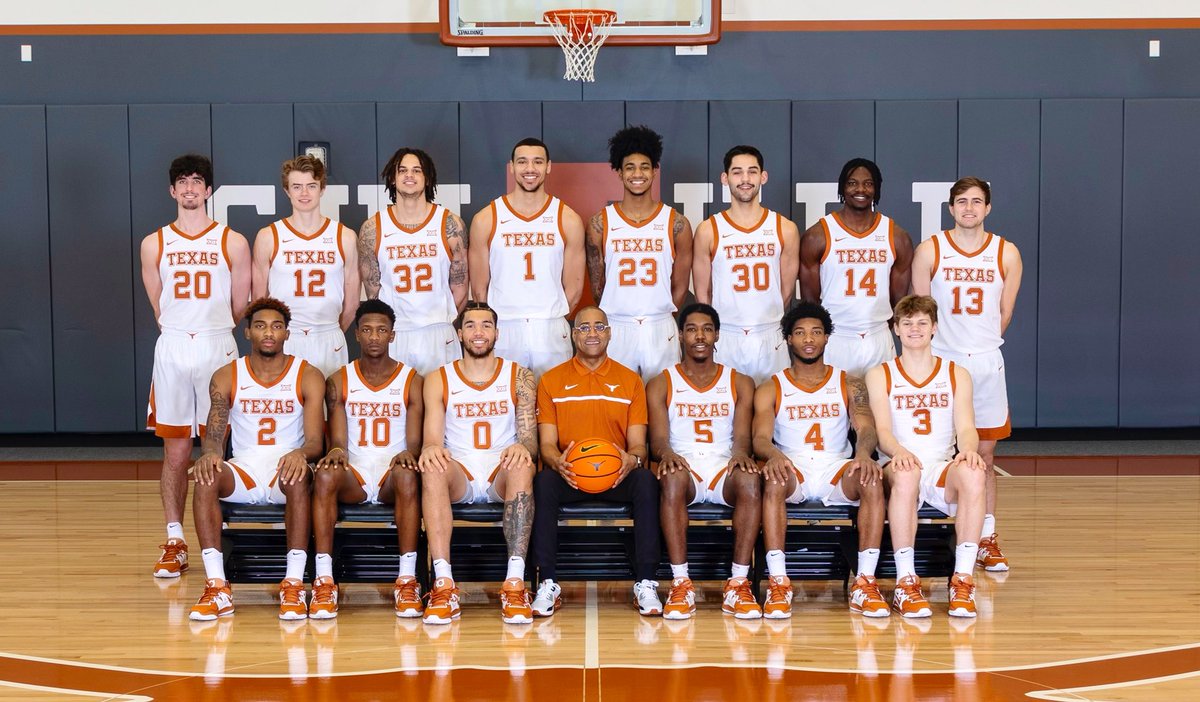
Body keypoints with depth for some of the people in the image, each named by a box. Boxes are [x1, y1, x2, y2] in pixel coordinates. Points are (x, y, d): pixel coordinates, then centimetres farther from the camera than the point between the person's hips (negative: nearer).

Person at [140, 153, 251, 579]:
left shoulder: (232, 242, 3)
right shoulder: (154, 244, 7)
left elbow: (240, 307, 8)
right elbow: (158, 307, 14)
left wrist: (210, 333, 10)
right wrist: (179, 332, 11)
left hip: (218, 348, -1)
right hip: (172, 349, 1)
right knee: (175, 451, 3)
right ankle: (175, 543, 8)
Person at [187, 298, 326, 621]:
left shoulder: (308, 376, 1)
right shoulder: (226, 377, 6)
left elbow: (315, 441, -7)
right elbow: (214, 433, -2)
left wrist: (300, 454, -32)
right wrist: (210, 453, -28)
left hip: (286, 470, -2)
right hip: (243, 471, 2)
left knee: (299, 477, -37)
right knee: (206, 477, -31)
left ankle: (294, 586, -36)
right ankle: (217, 588, -32)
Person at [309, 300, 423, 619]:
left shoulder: (411, 380, 6)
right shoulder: (339, 381, 8)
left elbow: (415, 441, 0)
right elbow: (338, 440, 1)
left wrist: (408, 455, -25)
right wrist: (336, 452, -24)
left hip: (392, 474, -1)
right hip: (353, 475, 1)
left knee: (408, 476, -37)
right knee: (324, 475, -33)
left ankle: (407, 581, -37)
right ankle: (324, 581, -35)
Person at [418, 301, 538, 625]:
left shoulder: (519, 377, 9)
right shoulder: (438, 380, 10)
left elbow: (530, 439, 2)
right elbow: (432, 439, 0)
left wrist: (522, 448, -24)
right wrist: (431, 449, -26)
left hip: (502, 474, 0)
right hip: (459, 474, 0)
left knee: (522, 466, -36)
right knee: (432, 468, -34)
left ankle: (515, 585, -42)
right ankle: (444, 586, -41)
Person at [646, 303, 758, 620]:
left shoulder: (740, 383, 15)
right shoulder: (661, 385, 12)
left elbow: (742, 435, 2)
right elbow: (657, 439, 0)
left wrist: (740, 453, -23)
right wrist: (666, 453, -26)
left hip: (724, 467, 1)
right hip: (683, 467, -1)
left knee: (750, 479, -35)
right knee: (673, 477, -38)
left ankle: (739, 585, -32)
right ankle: (681, 584, -36)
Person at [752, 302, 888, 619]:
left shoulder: (849, 385, 12)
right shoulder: (771, 390, 9)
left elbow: (866, 428, -2)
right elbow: (760, 438, -5)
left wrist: (863, 453, -27)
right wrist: (774, 455, -30)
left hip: (837, 471, 1)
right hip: (791, 470, -1)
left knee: (872, 480, -32)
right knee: (773, 479, -37)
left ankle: (865, 583, -31)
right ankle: (778, 583, -36)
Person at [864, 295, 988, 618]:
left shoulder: (957, 375, 14)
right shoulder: (879, 375, 9)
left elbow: (966, 427, 1)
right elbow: (881, 430, -4)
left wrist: (969, 450, -24)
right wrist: (898, 452, -28)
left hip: (944, 470, 2)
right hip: (901, 468, -1)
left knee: (972, 473, -35)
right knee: (905, 473, -39)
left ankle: (963, 582, -31)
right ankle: (906, 584, -35)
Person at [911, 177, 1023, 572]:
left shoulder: (1006, 254, 2)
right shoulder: (930, 251, -2)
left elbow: (1004, 313, 10)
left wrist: (980, 345, 12)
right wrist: (949, 346, 5)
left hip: (986, 362, 2)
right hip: (939, 361, -1)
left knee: (984, 453, 7)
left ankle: (986, 538, 13)